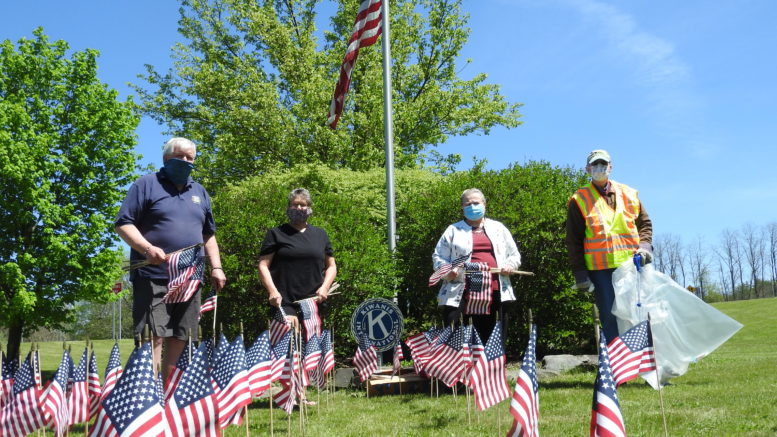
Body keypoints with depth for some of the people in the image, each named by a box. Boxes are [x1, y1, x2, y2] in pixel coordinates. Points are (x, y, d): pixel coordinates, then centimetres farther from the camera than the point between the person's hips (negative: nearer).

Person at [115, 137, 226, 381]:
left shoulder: (199, 192, 21)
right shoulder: (147, 185, 3)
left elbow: (209, 235, 25)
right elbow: (123, 224, -4)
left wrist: (216, 267, 12)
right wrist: (147, 248, -20)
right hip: (153, 277, -5)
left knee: (179, 341, 7)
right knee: (153, 339, -11)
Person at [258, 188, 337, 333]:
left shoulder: (320, 234, 19)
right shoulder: (276, 234, 8)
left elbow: (331, 266, 21)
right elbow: (263, 265, 2)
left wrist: (325, 287, 2)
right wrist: (272, 291, -13)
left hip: (314, 301, 4)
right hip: (284, 302, -4)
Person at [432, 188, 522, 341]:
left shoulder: (498, 228, 20)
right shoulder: (453, 230, 14)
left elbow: (514, 255, 23)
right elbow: (438, 257, 10)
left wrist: (510, 265, 1)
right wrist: (447, 272, -10)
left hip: (494, 293, 2)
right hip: (459, 293, -2)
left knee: (488, 338, 5)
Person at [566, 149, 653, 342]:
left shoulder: (628, 194, 14)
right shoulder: (579, 200, 5)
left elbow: (645, 223, 20)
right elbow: (573, 240, 2)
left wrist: (645, 246, -1)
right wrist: (579, 272, -5)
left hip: (631, 265, 3)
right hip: (601, 269, -3)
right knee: (610, 317, -4)